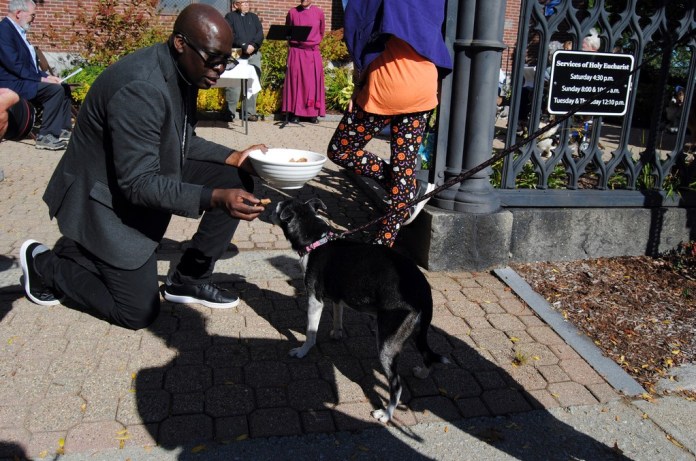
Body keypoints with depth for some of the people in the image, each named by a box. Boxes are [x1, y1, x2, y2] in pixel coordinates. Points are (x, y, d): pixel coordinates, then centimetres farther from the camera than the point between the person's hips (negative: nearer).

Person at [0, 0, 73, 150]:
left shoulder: (19, 31, 16)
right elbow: (14, 64, -21)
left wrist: (45, 76, 3)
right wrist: (41, 79, -19)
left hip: (24, 80, 10)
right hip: (13, 83, -10)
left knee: (64, 88, 7)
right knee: (56, 89, -24)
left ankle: (63, 129, 7)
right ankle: (45, 136, -22)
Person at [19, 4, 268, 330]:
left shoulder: (182, 71, -3)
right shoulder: (140, 88, -31)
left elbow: (182, 142, 9)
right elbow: (139, 184, -32)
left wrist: (233, 157, -5)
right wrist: (214, 198, -42)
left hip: (150, 175, 9)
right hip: (106, 201, -8)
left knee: (237, 180, -5)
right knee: (139, 313, -2)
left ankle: (189, 278, 9)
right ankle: (43, 264, 19)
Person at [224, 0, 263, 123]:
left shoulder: (254, 17, 21)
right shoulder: (230, 17, 9)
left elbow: (260, 33, 7)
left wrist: (253, 46, -11)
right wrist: (244, 46, -15)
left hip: (253, 54, 4)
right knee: (233, 85, -9)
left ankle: (250, 112, 3)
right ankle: (230, 112, -4)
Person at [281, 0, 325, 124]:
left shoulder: (319, 12, 2)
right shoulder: (292, 12, 2)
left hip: (313, 53, 1)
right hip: (296, 52, -1)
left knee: (313, 82, 1)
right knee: (296, 81, -1)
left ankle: (313, 113, 6)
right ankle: (295, 113, 1)